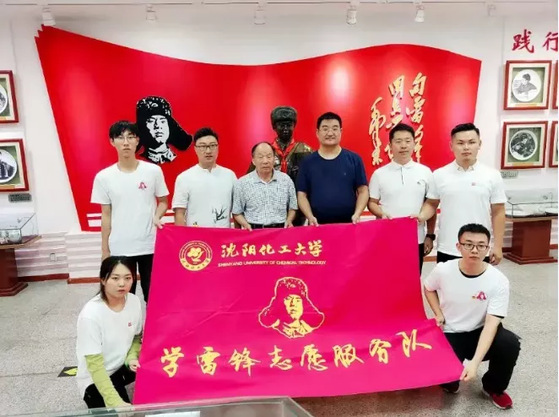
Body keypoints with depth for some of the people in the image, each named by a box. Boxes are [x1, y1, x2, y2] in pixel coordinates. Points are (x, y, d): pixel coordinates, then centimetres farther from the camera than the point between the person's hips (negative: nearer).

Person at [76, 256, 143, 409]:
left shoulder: (134, 301, -13)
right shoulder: (90, 314, -27)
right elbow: (95, 366, -24)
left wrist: (131, 358, -16)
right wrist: (115, 402, -30)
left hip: (122, 366, 4)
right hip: (95, 377, -4)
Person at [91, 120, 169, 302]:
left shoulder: (153, 171, -4)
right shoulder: (103, 177, -2)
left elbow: (163, 201, 7)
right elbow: (106, 215, 4)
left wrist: (156, 217, -14)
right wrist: (105, 249, 5)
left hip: (149, 245, 0)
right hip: (119, 248, 1)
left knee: (152, 292, 12)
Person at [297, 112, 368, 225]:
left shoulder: (354, 159, 3)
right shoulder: (308, 162, 4)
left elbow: (363, 191, 3)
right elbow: (302, 194, 3)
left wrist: (357, 214, -11)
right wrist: (310, 217, -11)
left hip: (348, 224, 0)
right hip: (318, 225, 0)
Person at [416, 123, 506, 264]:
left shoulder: (492, 175, -2)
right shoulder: (439, 175, 0)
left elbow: (497, 212, 1)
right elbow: (431, 204, 6)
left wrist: (498, 246, -2)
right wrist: (421, 217, -15)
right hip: (447, 250, 1)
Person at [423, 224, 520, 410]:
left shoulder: (498, 281, -19)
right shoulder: (443, 270, -16)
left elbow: (491, 324, -25)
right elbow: (428, 288, 9)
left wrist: (475, 363, -36)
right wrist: (439, 315, -7)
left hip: (480, 332, 1)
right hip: (449, 334, 0)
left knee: (510, 343, -30)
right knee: (447, 380, -22)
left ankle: (494, 387, 1)